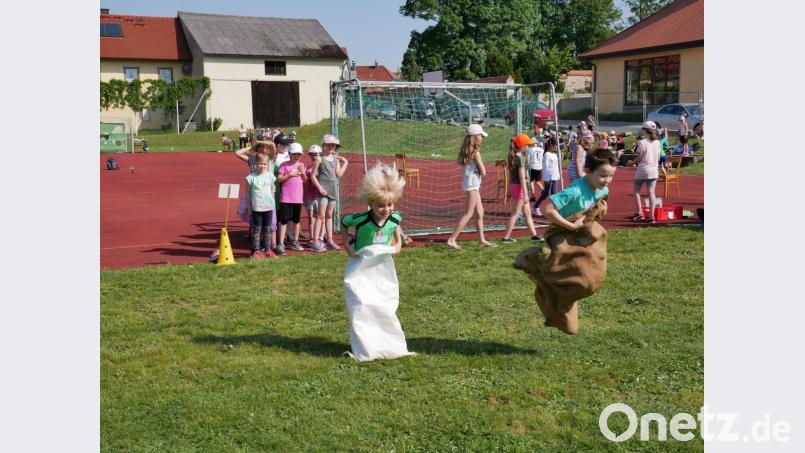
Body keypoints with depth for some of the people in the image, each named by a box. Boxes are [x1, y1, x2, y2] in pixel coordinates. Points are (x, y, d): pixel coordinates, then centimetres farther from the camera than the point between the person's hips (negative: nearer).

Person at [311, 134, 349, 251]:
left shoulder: (336, 159, 12)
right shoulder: (319, 159, -5)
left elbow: (339, 174, 5)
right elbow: (313, 176, -7)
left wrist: (345, 163, 8)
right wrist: (320, 188, -14)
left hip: (333, 190, 6)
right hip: (323, 190, -6)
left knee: (329, 216, 13)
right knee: (321, 216, -9)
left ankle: (330, 240, 18)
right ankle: (315, 241, -7)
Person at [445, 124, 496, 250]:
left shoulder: (467, 150, 9)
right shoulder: (475, 152, -15)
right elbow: (483, 172, -16)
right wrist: (481, 172, 5)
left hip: (469, 183, 9)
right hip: (472, 183, -9)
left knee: (479, 211, 15)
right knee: (469, 213, -7)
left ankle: (481, 240, 22)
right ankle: (451, 240, -10)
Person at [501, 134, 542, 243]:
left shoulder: (511, 157, 9)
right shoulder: (519, 158, -18)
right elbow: (522, 178, -20)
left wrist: (510, 189, 21)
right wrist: (525, 194, -20)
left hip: (513, 185, 9)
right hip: (519, 187, -9)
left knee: (527, 212, 14)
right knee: (515, 213, 0)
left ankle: (534, 234, 19)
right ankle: (506, 237, 4)